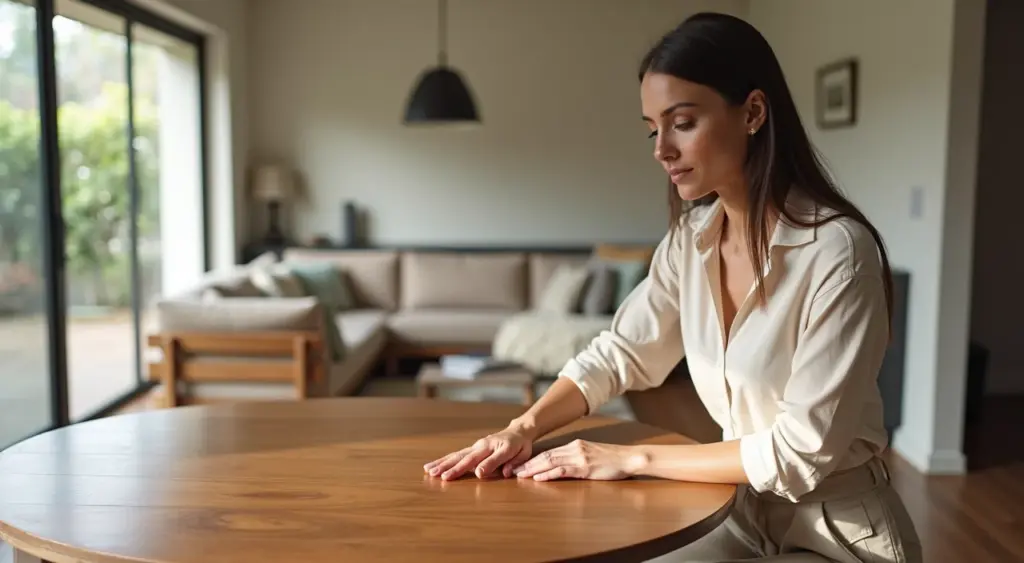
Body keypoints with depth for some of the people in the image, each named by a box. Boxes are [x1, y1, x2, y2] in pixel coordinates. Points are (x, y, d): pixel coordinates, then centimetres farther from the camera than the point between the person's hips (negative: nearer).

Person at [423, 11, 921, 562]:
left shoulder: (836, 250, -23)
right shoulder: (691, 238, -3)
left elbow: (803, 450, -22)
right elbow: (617, 353, 5)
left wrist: (633, 458, -20)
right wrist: (525, 427, -11)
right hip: (747, 516, 6)